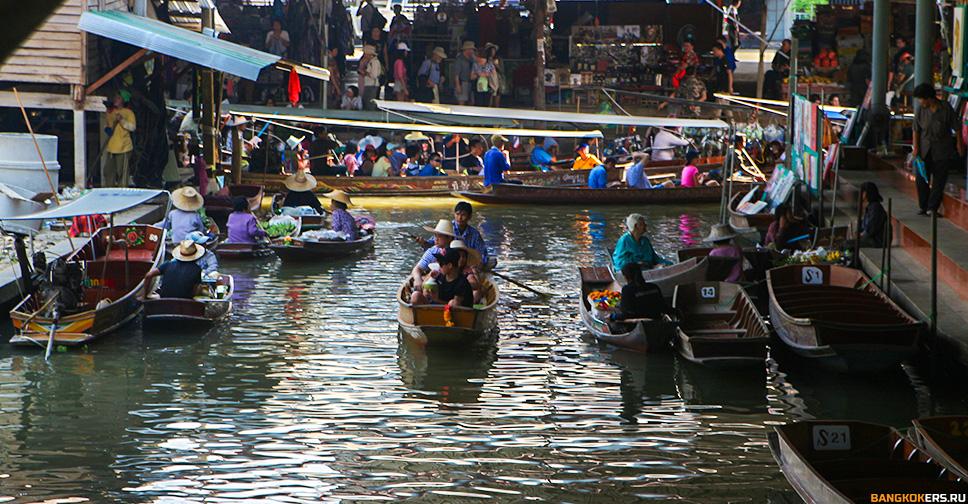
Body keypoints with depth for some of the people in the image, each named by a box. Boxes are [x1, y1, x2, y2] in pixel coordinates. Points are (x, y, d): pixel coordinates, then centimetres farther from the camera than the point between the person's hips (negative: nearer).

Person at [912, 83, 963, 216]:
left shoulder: (946, 108, -10)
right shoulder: (922, 110, -1)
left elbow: (957, 127, -2)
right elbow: (916, 129, 4)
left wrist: (959, 143, 2)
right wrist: (915, 147, -3)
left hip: (942, 151, -3)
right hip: (925, 149, 3)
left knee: (939, 180, -2)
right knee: (921, 178, 2)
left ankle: (932, 208, 3)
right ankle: (924, 207, 13)